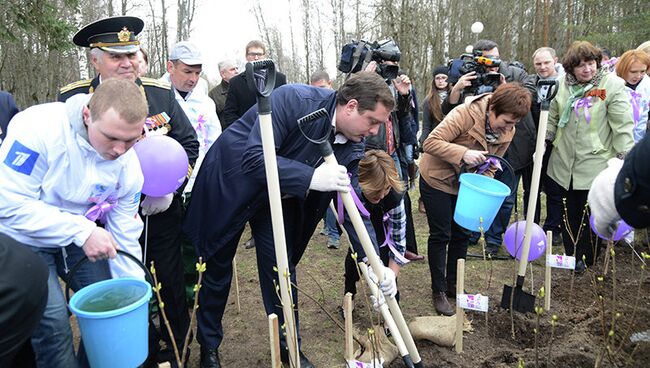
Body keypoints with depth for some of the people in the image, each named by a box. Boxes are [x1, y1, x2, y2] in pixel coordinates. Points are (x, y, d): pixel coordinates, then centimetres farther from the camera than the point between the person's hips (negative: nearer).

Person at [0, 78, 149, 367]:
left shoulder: (129, 165, -14)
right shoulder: (40, 127, -30)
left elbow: (124, 236, -6)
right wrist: (82, 230, -33)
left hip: (79, 237, 5)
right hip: (24, 239, -4)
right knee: (52, 319, -14)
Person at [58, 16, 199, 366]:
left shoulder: (162, 93, 0)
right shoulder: (73, 98, -3)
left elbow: (188, 144, 3)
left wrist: (170, 189, -10)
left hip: (161, 216, 1)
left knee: (169, 294, 11)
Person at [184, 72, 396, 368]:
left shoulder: (352, 144, -11)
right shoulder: (292, 100, -31)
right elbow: (254, 158, -36)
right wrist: (311, 177, -46)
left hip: (278, 196, 5)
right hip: (228, 186, -4)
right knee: (217, 268, 10)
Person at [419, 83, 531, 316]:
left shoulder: (508, 131, -8)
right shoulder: (465, 114, -30)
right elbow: (431, 143, -31)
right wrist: (464, 153, -40)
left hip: (465, 184, 6)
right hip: (437, 181, -6)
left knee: (462, 234, 11)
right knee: (440, 236, 0)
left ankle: (453, 284, 29)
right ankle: (439, 292, 13)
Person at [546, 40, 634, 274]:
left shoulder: (612, 84, -8)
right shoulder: (562, 84, 4)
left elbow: (623, 125, -9)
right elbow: (552, 117, 15)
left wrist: (624, 157, -11)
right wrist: (545, 141, 13)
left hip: (595, 162, -4)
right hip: (564, 161, 4)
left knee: (590, 214, 3)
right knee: (569, 212, 13)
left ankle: (586, 259, 21)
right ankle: (572, 256, 27)